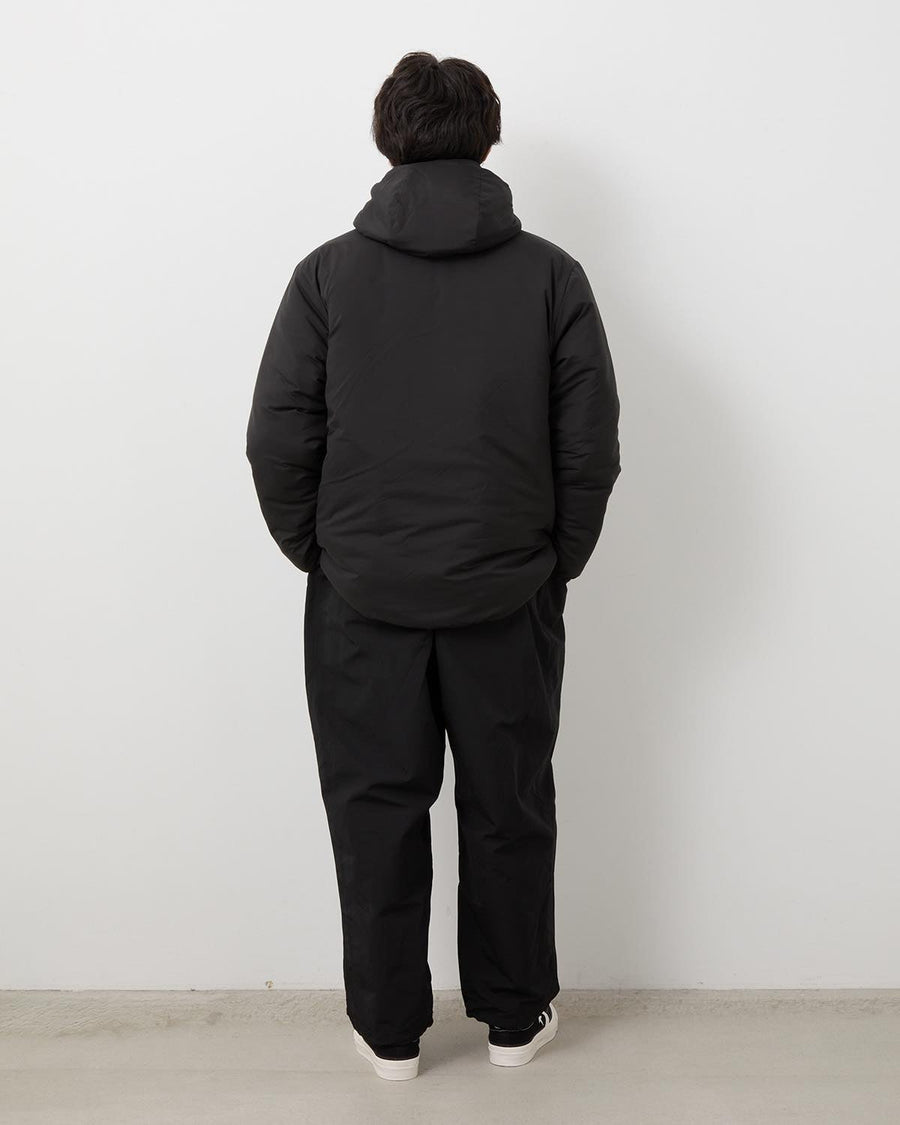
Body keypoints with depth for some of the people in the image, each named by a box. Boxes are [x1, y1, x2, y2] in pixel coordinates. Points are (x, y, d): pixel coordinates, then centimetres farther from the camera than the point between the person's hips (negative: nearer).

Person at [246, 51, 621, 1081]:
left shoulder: (329, 272, -3)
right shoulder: (551, 275, -3)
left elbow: (278, 442, -6)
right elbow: (592, 448, -5)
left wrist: (317, 553, 8)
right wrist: (555, 562, 8)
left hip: (361, 602, 0)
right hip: (509, 600, 1)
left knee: (377, 818, 13)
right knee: (508, 814, 15)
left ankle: (390, 1030, 26)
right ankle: (515, 1018, 31)